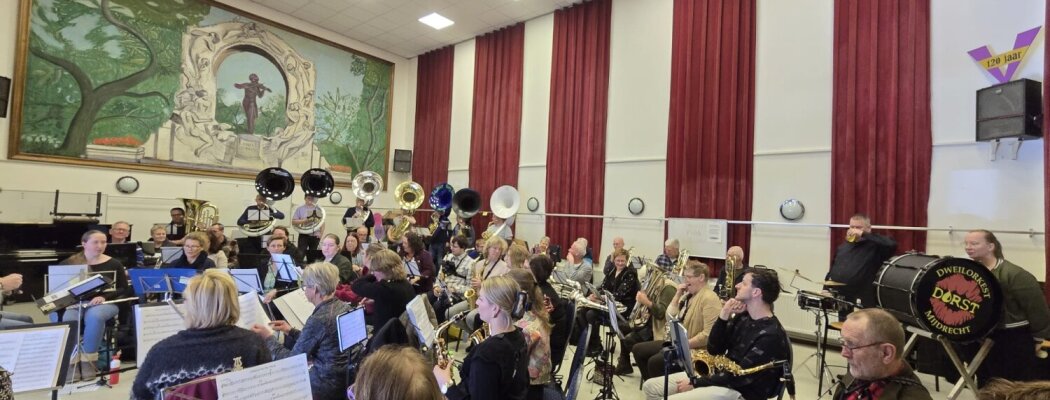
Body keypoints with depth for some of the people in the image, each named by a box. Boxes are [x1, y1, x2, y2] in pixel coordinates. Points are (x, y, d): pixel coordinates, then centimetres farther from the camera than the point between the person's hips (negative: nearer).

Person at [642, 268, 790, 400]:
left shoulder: (772, 335, -19)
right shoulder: (743, 317, 6)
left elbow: (740, 376, -21)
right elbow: (713, 349, 3)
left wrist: (695, 383, -15)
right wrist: (723, 316, -10)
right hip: (721, 374, 9)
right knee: (650, 386, 1)